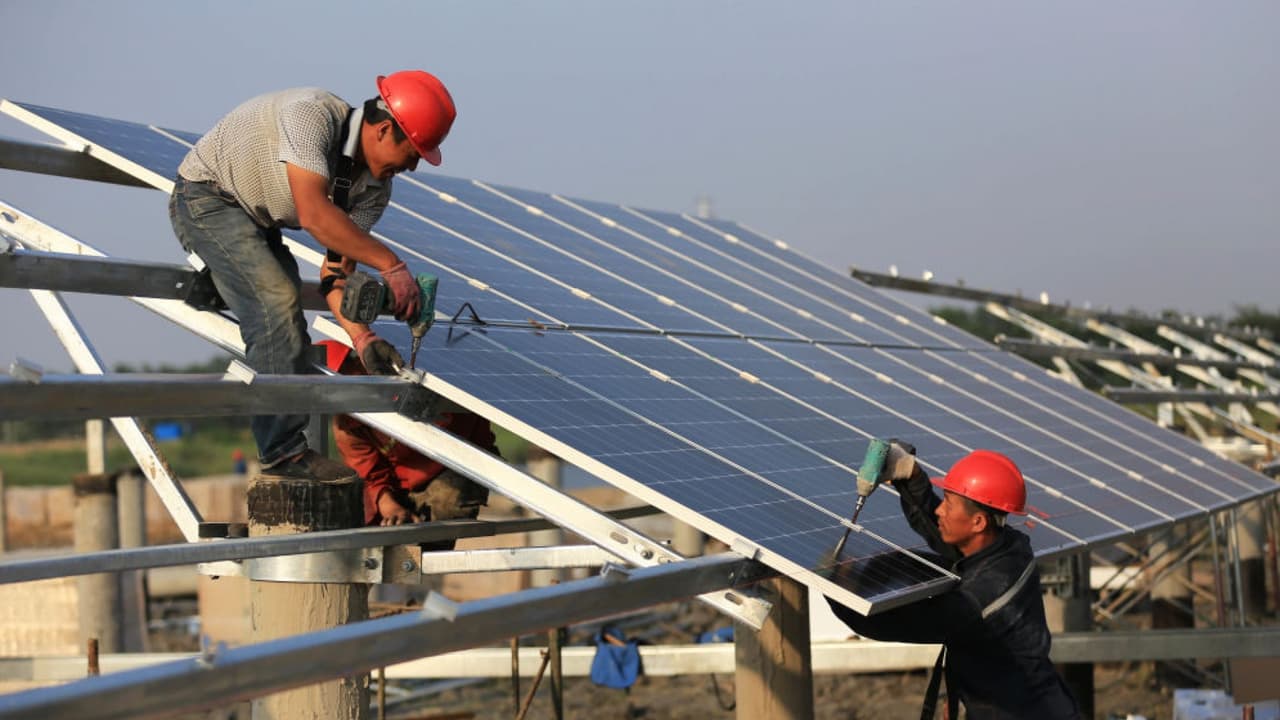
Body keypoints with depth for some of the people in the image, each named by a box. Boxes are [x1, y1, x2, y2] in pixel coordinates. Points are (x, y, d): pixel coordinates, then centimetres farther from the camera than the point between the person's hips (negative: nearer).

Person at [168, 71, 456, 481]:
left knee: (285, 322, 4)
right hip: (206, 196, -8)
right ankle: (285, 451, -21)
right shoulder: (312, 114, -32)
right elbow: (314, 214, -42)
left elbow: (337, 266, -9)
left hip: (256, 222, 8)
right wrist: (391, 265, -41)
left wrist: (361, 335, -22)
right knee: (277, 302, -21)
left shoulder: (375, 187, -10)